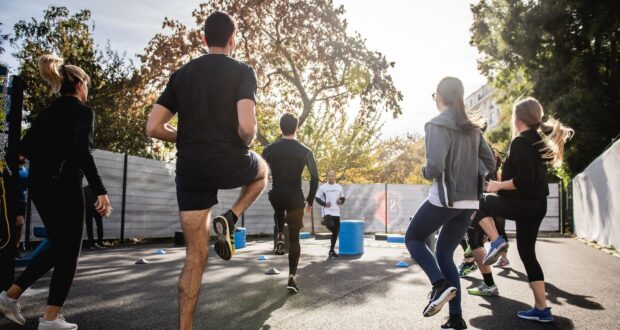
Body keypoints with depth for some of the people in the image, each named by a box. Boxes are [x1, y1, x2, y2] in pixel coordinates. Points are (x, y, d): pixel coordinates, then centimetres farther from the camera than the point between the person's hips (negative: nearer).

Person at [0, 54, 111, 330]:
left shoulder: (48, 111, 15)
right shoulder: (83, 111, -7)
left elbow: (25, 147, 11)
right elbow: (83, 153, -19)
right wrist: (100, 190, -19)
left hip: (39, 185, 8)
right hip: (64, 186, -8)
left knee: (57, 246, 20)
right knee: (69, 250, 2)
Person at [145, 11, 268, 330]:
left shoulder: (181, 74, 9)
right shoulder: (242, 71, -4)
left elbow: (153, 128, 5)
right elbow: (247, 128, -18)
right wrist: (244, 145, 5)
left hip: (190, 170, 4)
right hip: (229, 165, -3)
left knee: (195, 256, 11)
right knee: (262, 170, 33)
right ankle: (229, 220, 10)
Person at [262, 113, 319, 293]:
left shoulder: (270, 149, -1)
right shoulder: (305, 151, -3)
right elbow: (315, 178, -2)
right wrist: (310, 200, 8)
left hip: (276, 196, 2)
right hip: (295, 198, -1)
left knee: (279, 212, 39)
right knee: (294, 239, 9)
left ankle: (279, 236, 13)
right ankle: (292, 277, 4)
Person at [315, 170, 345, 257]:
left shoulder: (339, 187, 9)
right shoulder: (323, 187, -3)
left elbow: (343, 198, 19)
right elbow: (317, 199, 0)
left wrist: (341, 201, -4)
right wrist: (324, 204, -16)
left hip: (336, 212, 5)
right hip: (327, 212, -4)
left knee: (336, 232, 6)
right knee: (331, 226, -30)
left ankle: (332, 250, 19)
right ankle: (324, 222, 5)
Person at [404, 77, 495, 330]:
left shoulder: (437, 125, -11)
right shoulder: (472, 127, 11)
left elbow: (435, 166, -21)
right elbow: (489, 163, 14)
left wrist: (425, 172, -1)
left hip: (444, 198, -7)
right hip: (469, 201, 7)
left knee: (413, 239, 15)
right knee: (445, 254, 16)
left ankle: (440, 284, -8)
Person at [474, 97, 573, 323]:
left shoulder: (520, 142, -14)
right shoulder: (539, 140, 14)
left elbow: (523, 179, -23)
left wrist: (498, 185, -11)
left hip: (522, 204, -9)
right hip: (537, 205, 9)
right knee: (528, 254, 12)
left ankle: (496, 241, -4)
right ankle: (542, 309, 14)